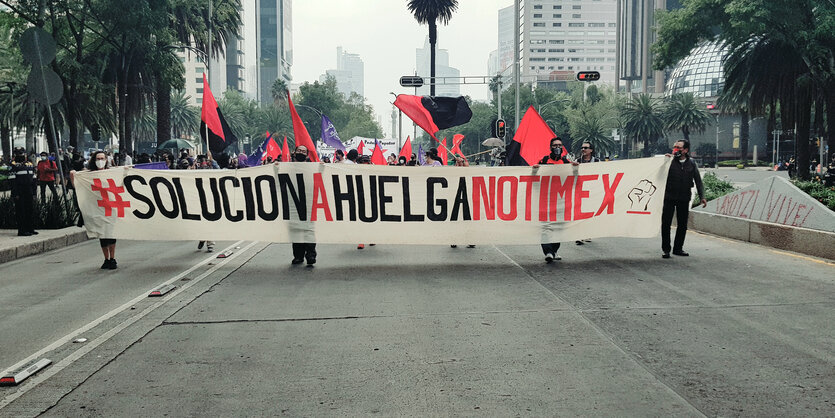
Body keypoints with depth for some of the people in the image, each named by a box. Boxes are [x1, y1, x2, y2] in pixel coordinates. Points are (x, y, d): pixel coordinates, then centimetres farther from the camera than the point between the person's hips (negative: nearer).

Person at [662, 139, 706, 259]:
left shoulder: (691, 164, 5)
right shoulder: (670, 161, -3)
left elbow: (698, 181, 10)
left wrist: (702, 197, 4)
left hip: (684, 199, 3)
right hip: (669, 198, -2)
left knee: (682, 225, 8)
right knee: (666, 223, -3)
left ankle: (678, 248, 21)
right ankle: (665, 249, 6)